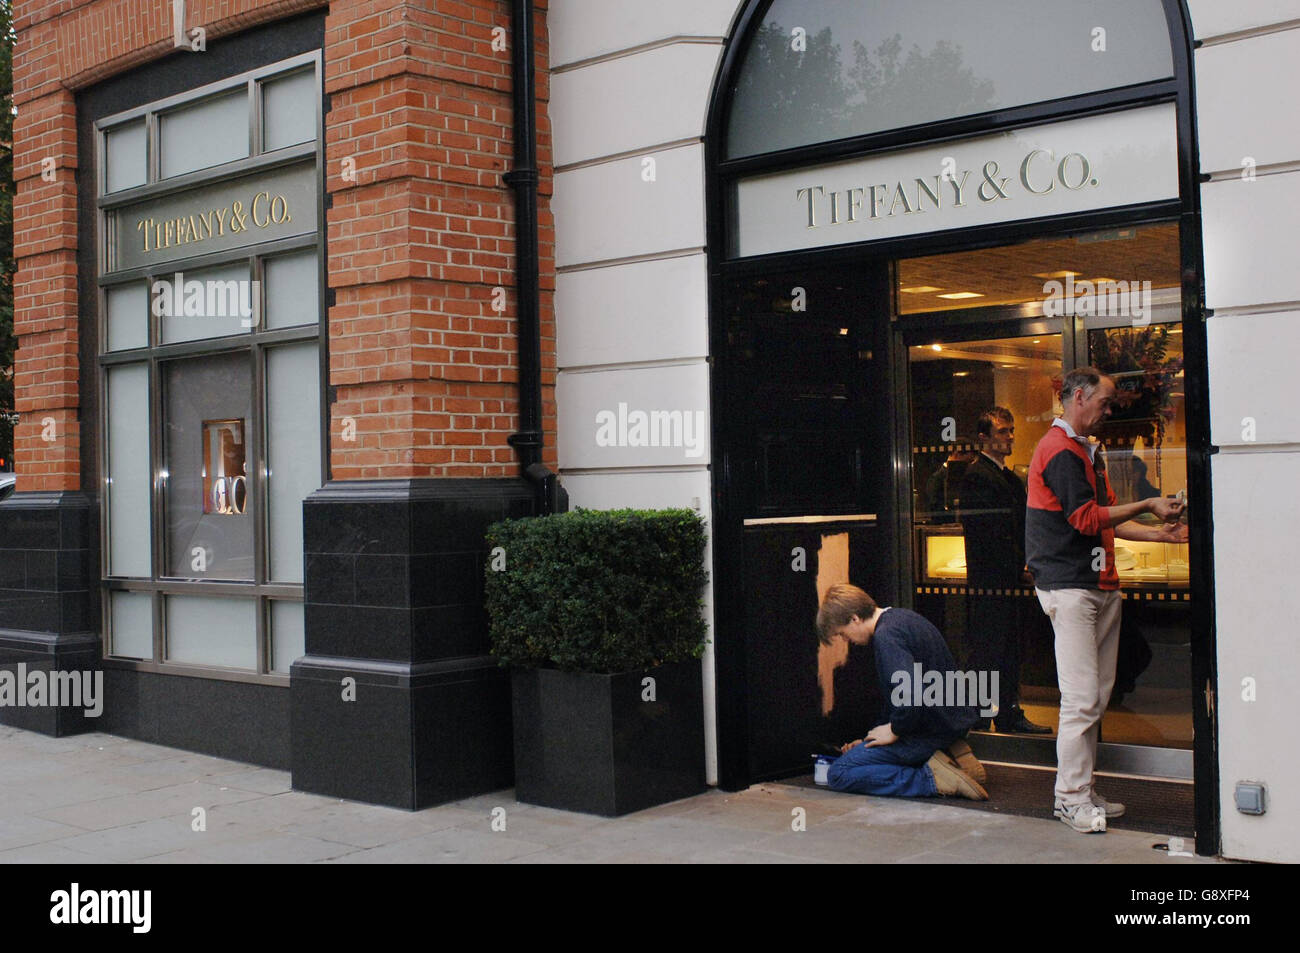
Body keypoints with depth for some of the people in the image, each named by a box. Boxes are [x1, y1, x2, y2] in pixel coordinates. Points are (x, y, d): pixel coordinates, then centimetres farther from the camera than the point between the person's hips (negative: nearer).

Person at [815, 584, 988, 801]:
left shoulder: (887, 636, -20)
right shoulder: (902, 617, 13)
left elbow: (910, 695, -32)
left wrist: (894, 731, -13)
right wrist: (869, 741, 22)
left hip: (929, 730, -10)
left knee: (838, 774, -9)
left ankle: (933, 779, -16)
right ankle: (953, 757, 10)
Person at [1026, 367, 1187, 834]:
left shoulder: (1086, 452, 23)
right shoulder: (1060, 449, -10)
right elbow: (1086, 517, -17)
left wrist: (1160, 533, 14)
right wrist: (1148, 506, -9)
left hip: (1099, 585, 10)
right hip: (1069, 586, -10)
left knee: (1097, 695, 10)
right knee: (1081, 699, -9)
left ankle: (1081, 791, 16)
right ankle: (1071, 797, -2)